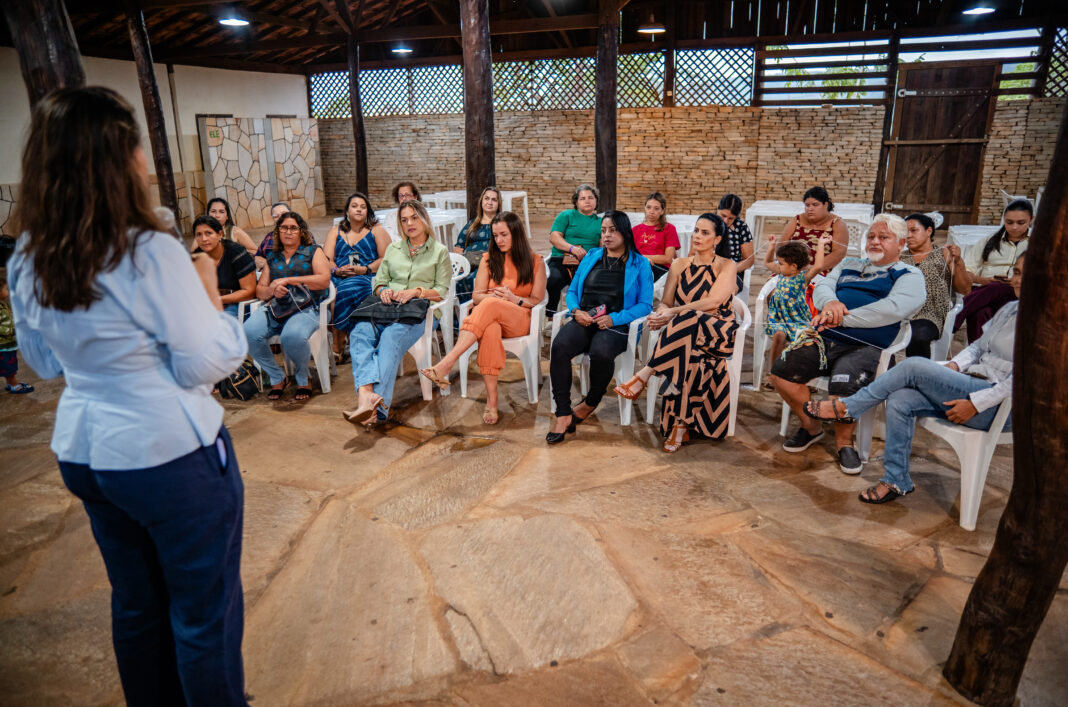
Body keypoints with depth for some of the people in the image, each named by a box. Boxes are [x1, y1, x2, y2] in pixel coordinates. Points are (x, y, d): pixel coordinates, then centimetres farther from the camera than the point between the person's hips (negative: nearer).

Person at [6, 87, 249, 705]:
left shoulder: (27, 262, 1)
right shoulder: (150, 254, -22)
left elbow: (46, 363, 13)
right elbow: (208, 362, -17)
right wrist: (208, 288, -6)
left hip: (84, 451, 8)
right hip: (170, 453, -7)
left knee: (136, 604, 24)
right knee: (205, 612, 11)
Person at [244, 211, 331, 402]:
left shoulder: (313, 251, 12)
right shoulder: (272, 257, 23)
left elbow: (324, 280, -6)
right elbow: (259, 290, 18)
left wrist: (288, 280, -10)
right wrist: (271, 290, -7)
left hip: (306, 307, -4)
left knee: (292, 336, -37)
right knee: (249, 332, -27)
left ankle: (303, 379, -6)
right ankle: (278, 378, -5)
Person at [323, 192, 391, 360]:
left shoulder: (376, 230, 14)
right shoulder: (336, 231, 23)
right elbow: (326, 260, 12)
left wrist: (365, 269, -12)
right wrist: (337, 270, -10)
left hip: (367, 278, -3)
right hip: (339, 277, 3)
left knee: (346, 290, -35)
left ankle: (337, 346, -26)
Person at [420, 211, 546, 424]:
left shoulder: (535, 262, 10)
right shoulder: (489, 259, 17)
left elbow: (538, 301, 6)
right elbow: (477, 297, 9)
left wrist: (514, 299, -13)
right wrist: (497, 296, -12)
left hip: (520, 319, -2)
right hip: (489, 318, 2)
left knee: (490, 305, -37)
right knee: (490, 329, -40)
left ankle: (446, 364, -48)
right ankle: (491, 400, -43)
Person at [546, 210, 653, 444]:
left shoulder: (640, 264, 10)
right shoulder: (591, 257, 22)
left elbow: (645, 304, 1)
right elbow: (572, 291, 21)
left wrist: (614, 318, -14)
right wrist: (576, 311, -3)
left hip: (616, 324, -3)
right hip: (584, 320, 3)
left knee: (601, 352, -37)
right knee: (559, 346, -30)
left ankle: (591, 403, -6)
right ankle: (563, 414, -24)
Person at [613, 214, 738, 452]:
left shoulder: (726, 265, 2)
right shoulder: (679, 265, 15)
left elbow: (714, 302, -14)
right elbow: (665, 302, 9)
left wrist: (673, 313, -20)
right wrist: (659, 315, -17)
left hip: (717, 331, -3)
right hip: (685, 332, 3)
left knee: (687, 321, -37)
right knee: (689, 355, -36)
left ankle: (642, 378, -33)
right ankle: (682, 425, -31)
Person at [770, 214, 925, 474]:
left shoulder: (909, 276, 8)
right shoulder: (849, 265, 27)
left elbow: (894, 308, -11)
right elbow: (822, 287, 14)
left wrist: (840, 318, -14)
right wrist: (829, 303, -13)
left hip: (864, 347, -5)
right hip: (824, 338, 5)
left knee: (844, 387, -34)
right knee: (781, 370, -16)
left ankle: (844, 440, -2)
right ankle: (811, 427, 8)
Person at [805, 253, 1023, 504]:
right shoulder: (1010, 309, 17)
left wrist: (975, 403, -20)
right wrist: (954, 365, 4)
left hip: (1000, 406, -8)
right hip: (972, 386, 8)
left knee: (914, 366, -22)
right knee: (900, 400, -15)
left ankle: (847, 407, -8)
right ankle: (896, 481, -6)